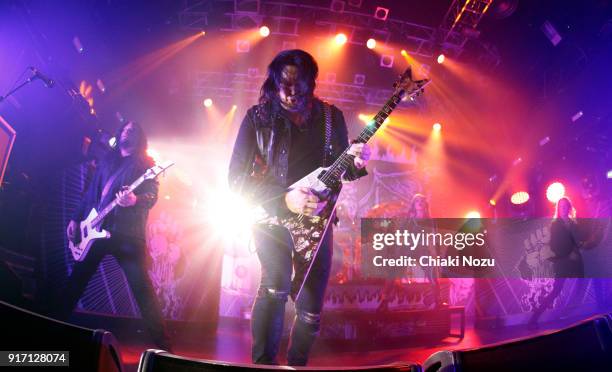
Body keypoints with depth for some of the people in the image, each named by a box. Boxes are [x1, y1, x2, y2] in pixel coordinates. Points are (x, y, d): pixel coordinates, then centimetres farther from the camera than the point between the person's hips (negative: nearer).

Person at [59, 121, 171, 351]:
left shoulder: (146, 164, 3)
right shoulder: (107, 161, 20)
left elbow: (152, 195, -10)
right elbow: (91, 192, 23)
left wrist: (135, 200, -31)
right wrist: (76, 219, 19)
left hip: (127, 231, -5)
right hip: (96, 229, 6)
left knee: (141, 285, -10)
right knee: (77, 278, 12)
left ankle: (162, 343, -8)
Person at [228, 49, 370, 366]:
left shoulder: (331, 116, 2)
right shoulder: (258, 117, -5)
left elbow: (341, 169, 8)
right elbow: (236, 177, -8)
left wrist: (355, 163, -17)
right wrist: (283, 199, -21)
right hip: (270, 216, -2)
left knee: (312, 310, 7)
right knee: (276, 285, -27)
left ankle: (297, 365, 33)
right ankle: (262, 363, -8)